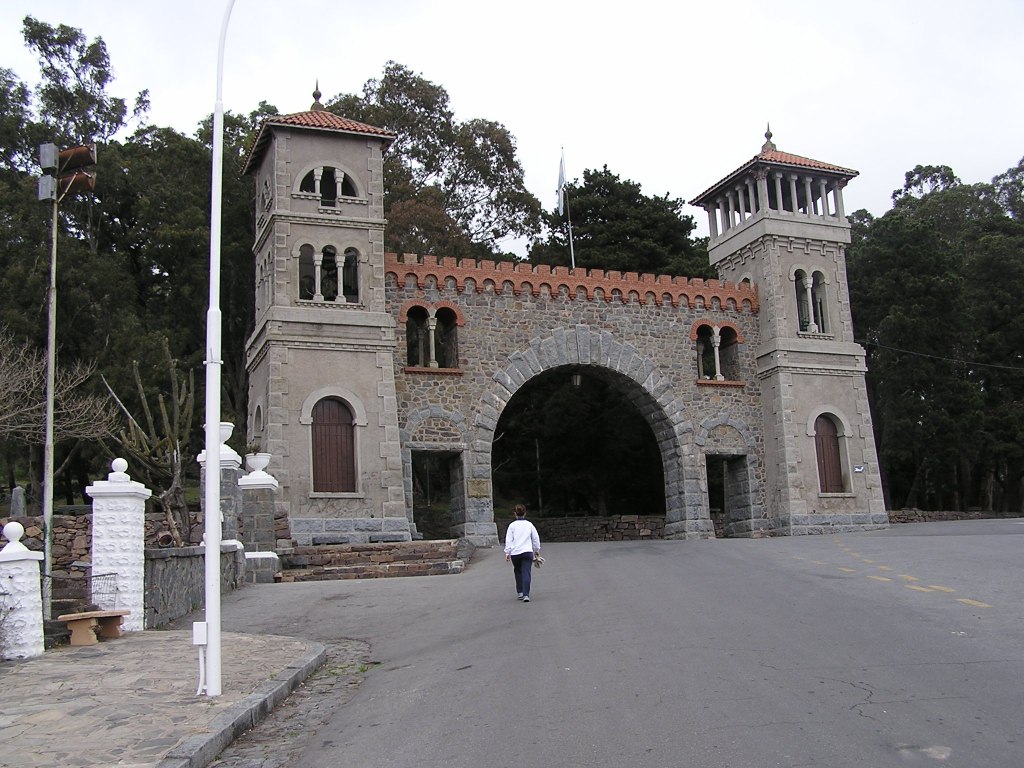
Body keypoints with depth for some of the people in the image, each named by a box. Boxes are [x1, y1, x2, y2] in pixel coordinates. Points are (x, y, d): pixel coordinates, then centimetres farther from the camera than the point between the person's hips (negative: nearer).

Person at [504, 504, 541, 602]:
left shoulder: (512, 525, 1)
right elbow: (536, 538, 13)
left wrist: (507, 552, 4)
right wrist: (537, 550, 25)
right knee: (526, 573, -4)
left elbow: (508, 540, -1)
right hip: (527, 552, 0)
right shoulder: (529, 524, 7)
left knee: (518, 572, 18)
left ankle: (519, 592, 23)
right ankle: (526, 594, -16)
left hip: (515, 553, 0)